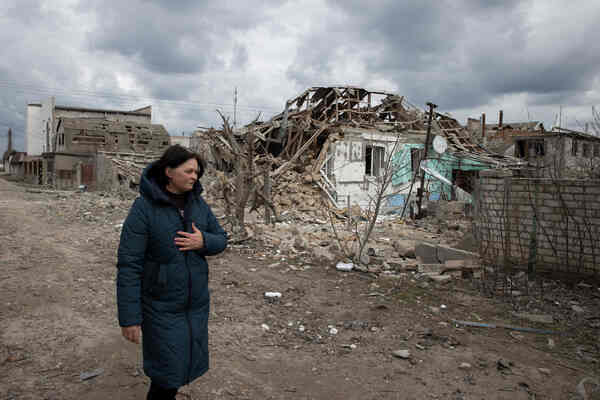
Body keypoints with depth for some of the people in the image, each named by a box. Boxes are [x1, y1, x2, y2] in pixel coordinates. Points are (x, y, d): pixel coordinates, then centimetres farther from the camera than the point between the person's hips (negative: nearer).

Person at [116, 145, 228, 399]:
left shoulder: (198, 203, -1)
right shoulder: (144, 207, -17)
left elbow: (221, 240, 7)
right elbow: (128, 265, -18)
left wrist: (203, 242, -17)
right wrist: (129, 318, -18)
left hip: (197, 302, 6)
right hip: (161, 306, -5)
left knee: (192, 363, 18)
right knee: (169, 371, 4)